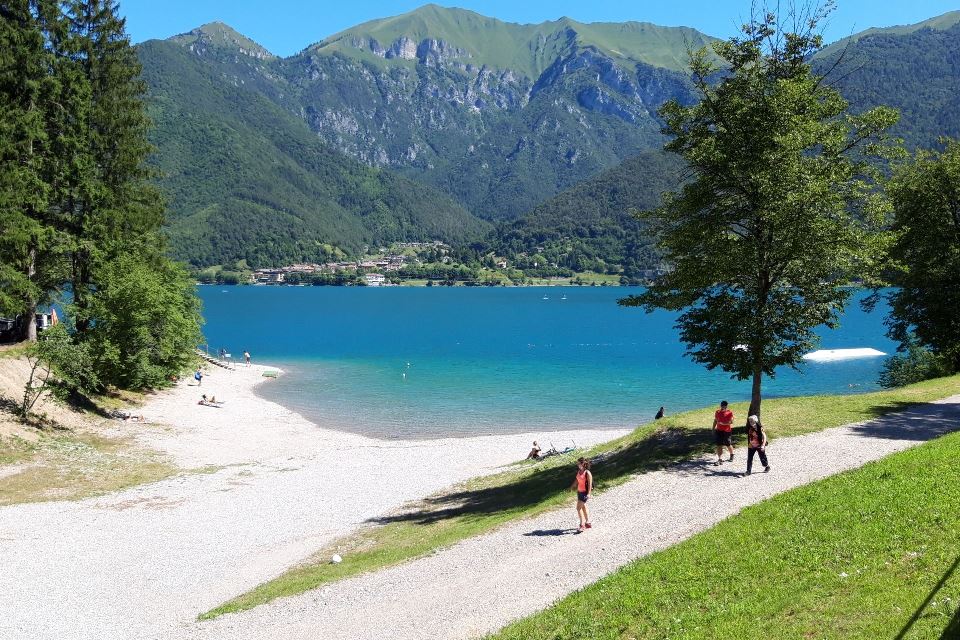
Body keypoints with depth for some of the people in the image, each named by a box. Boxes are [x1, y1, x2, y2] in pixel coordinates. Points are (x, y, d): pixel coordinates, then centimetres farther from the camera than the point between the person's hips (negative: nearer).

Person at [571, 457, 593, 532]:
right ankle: (588, 523, 28)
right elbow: (577, 480, 16)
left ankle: (582, 525, -6)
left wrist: (589, 493, -21)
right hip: (580, 492, 9)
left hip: (585, 492, -8)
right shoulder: (579, 471, 5)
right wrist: (572, 487, 17)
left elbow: (590, 484, -18)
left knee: (578, 508, -11)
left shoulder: (587, 473, -17)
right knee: (583, 507, 16)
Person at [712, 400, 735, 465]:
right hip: (719, 431, 3)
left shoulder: (730, 413, -7)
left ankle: (731, 455, 39)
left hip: (727, 431, -3)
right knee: (719, 445, -5)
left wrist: (722, 423, -22)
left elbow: (731, 422, -16)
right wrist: (713, 429, 11)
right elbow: (715, 421, 13)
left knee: (728, 445, 11)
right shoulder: (717, 412, 4)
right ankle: (720, 459, -6)